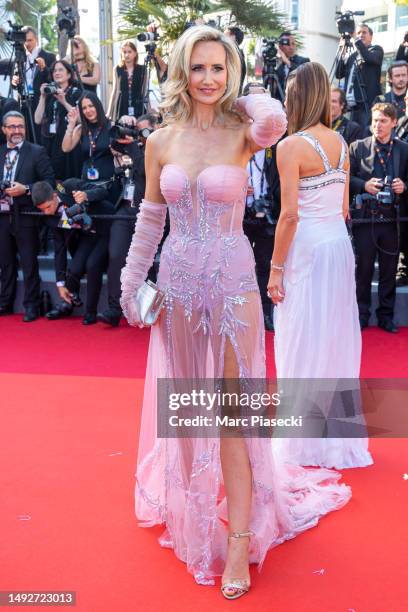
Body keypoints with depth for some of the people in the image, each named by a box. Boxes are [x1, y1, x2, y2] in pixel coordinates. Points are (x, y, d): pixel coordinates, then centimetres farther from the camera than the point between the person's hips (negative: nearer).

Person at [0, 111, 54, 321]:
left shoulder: (37, 152, -1)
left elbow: (49, 181, -7)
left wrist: (26, 189, -17)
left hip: (25, 216, -4)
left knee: (29, 264, -1)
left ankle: (31, 306, 7)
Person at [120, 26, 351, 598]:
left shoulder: (243, 131, -4)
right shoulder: (161, 141, 3)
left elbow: (274, 120, -29)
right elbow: (150, 219, 10)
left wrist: (237, 100, -9)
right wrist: (130, 283, 10)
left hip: (232, 282, -3)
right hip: (178, 282, 3)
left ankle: (240, 539, 12)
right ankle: (193, 511, 35)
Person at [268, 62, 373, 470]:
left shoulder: (291, 146, -12)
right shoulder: (340, 142, 9)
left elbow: (289, 214, -16)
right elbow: (344, 207, 12)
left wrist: (275, 268, -11)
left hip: (307, 249, -7)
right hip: (339, 244, 7)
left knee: (304, 341, 3)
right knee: (336, 335, 14)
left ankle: (308, 442, 14)